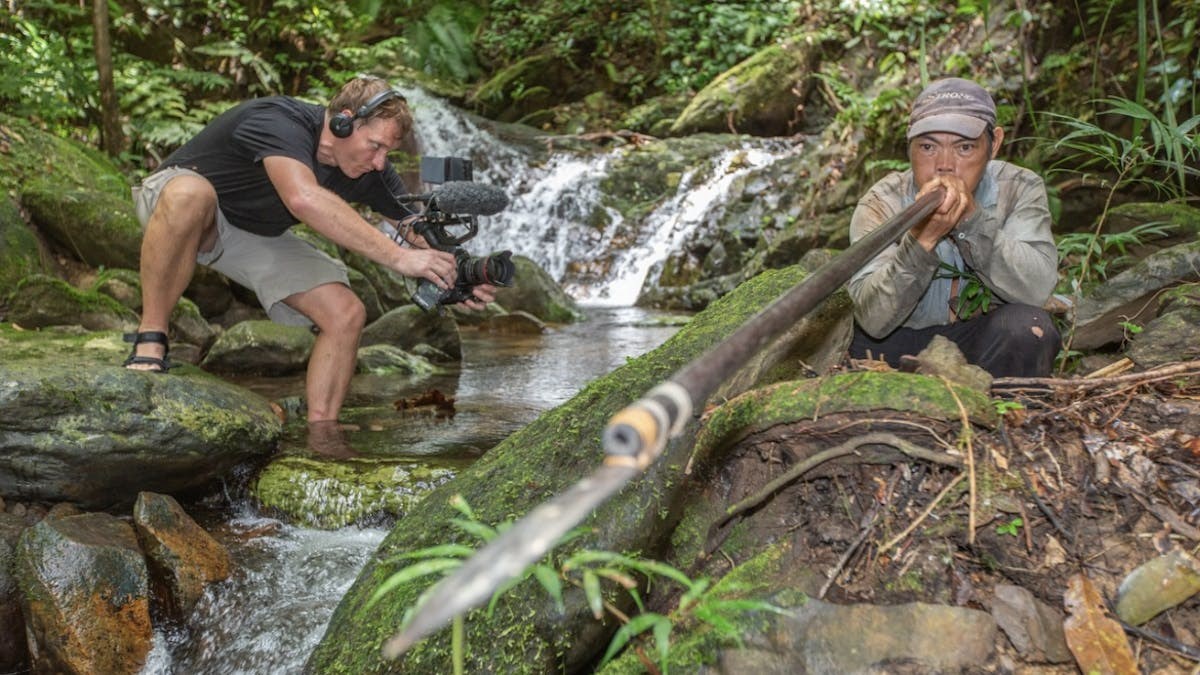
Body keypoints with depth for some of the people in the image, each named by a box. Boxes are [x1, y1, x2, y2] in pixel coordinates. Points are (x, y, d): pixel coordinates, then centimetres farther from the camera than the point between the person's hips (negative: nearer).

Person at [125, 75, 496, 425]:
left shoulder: (370, 170, -13)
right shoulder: (278, 121, -35)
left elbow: (422, 230, -11)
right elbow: (305, 199, -54)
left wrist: (455, 278, -34)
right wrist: (398, 257, -55)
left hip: (260, 237, 6)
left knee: (346, 315, -14)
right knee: (191, 194, -43)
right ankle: (149, 343, -30)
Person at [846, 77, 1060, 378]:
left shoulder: (1019, 189, -11)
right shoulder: (881, 204, -15)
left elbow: (1038, 288, -26)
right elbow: (873, 319, -26)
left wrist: (972, 219, -37)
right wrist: (921, 238, -39)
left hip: (984, 342, -1)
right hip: (899, 343, 2)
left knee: (1027, 325, -26)